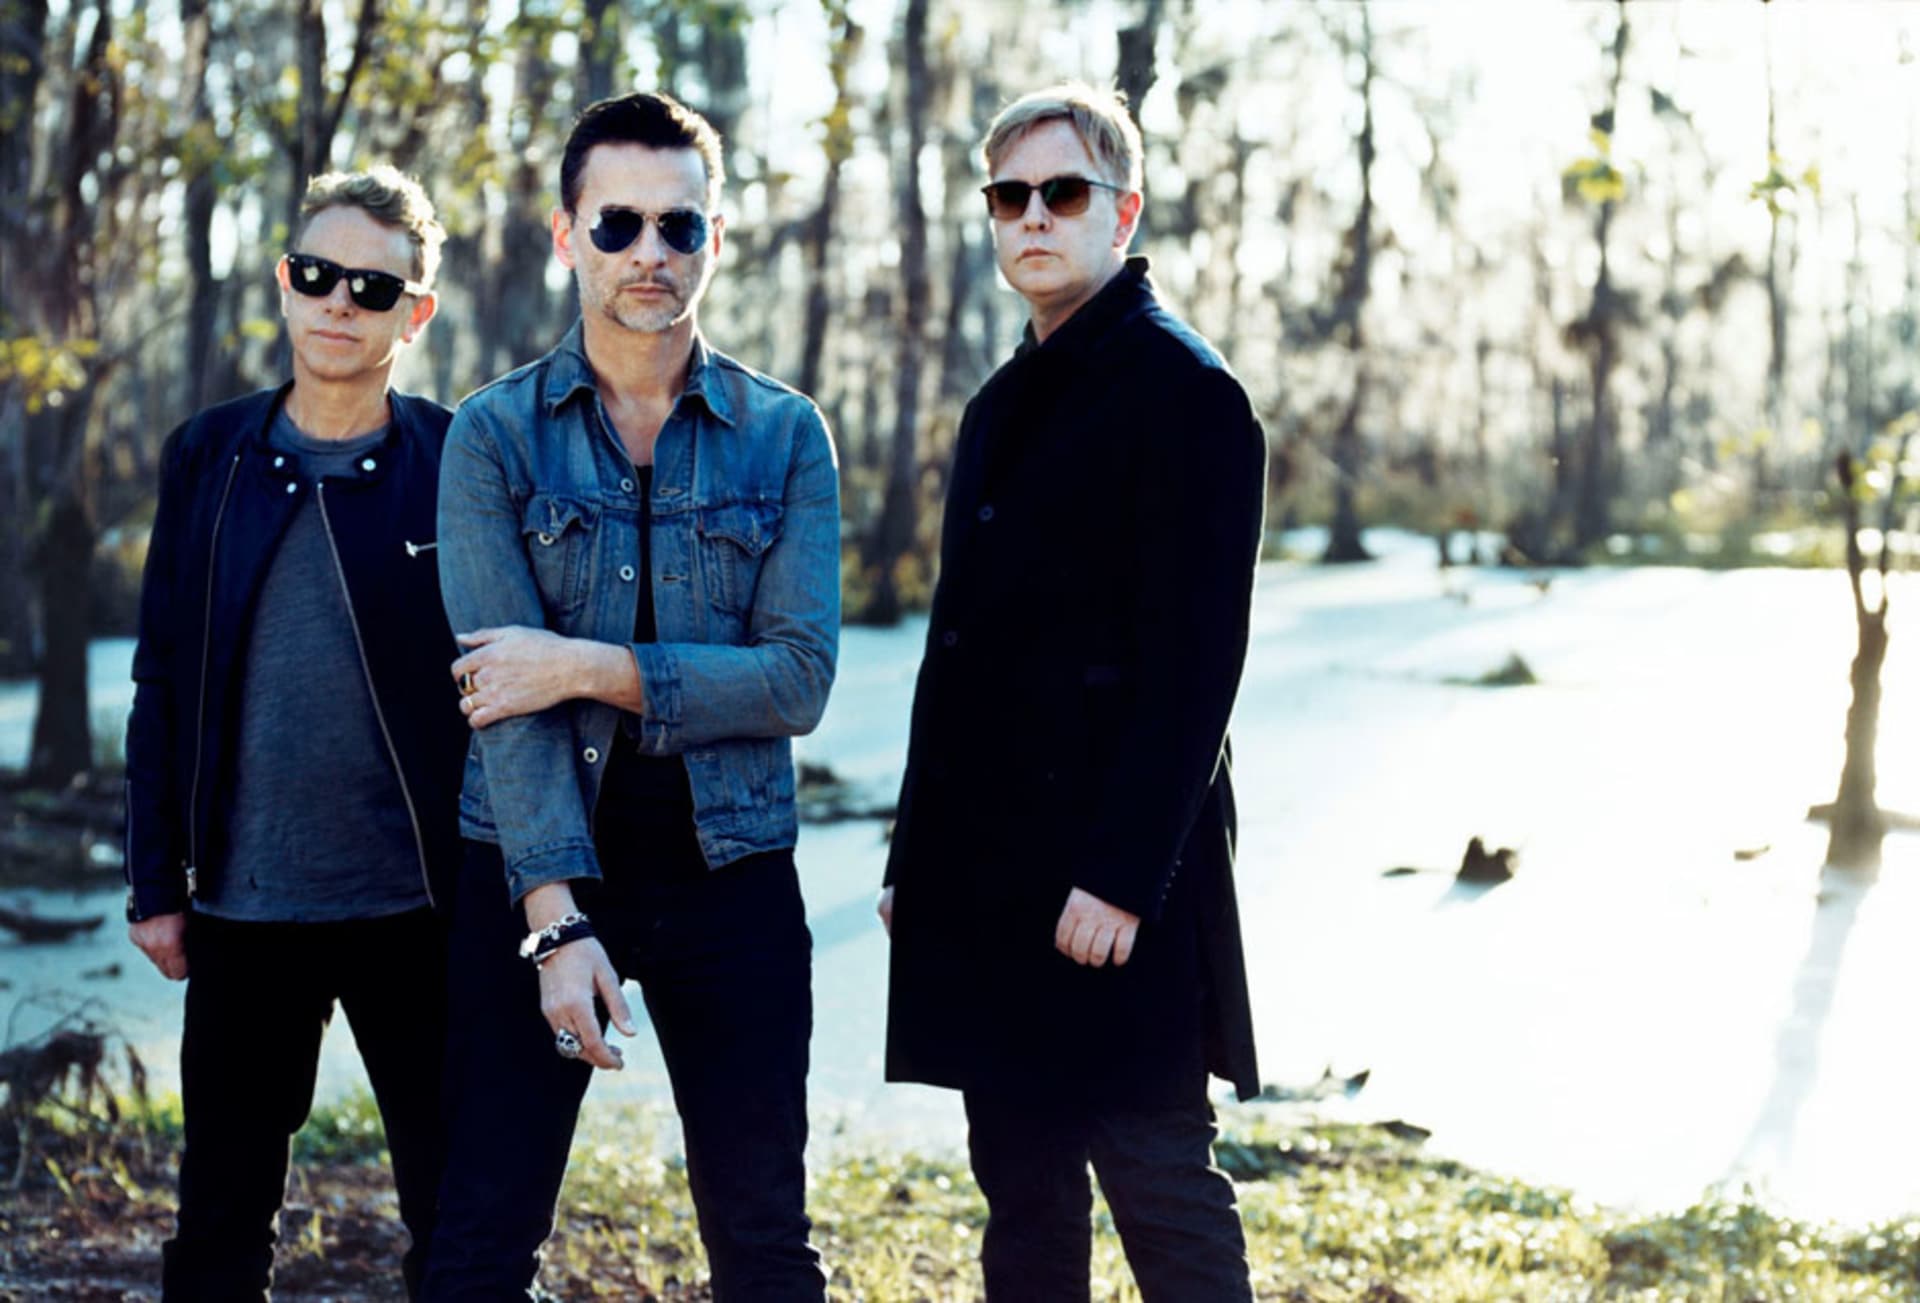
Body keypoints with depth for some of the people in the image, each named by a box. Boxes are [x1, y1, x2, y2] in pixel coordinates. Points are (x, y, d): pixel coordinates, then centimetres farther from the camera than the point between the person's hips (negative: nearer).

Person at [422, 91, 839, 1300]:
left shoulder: (784, 436, 2)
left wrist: (590, 667, -17)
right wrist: (555, 917, -20)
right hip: (535, 870, -1)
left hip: (730, 872, 1)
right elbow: (506, 695, -10)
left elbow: (798, 679, -8)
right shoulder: (495, 434, -1)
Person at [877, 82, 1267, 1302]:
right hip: (987, 875, 8)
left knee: (1158, 1181, -4)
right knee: (1022, 1187, 12)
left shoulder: (1183, 390, -8)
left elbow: (1195, 658, -15)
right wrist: (917, 857, 15)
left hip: (1113, 880, -8)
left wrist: (1123, 874, -20)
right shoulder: (1005, 406, 18)